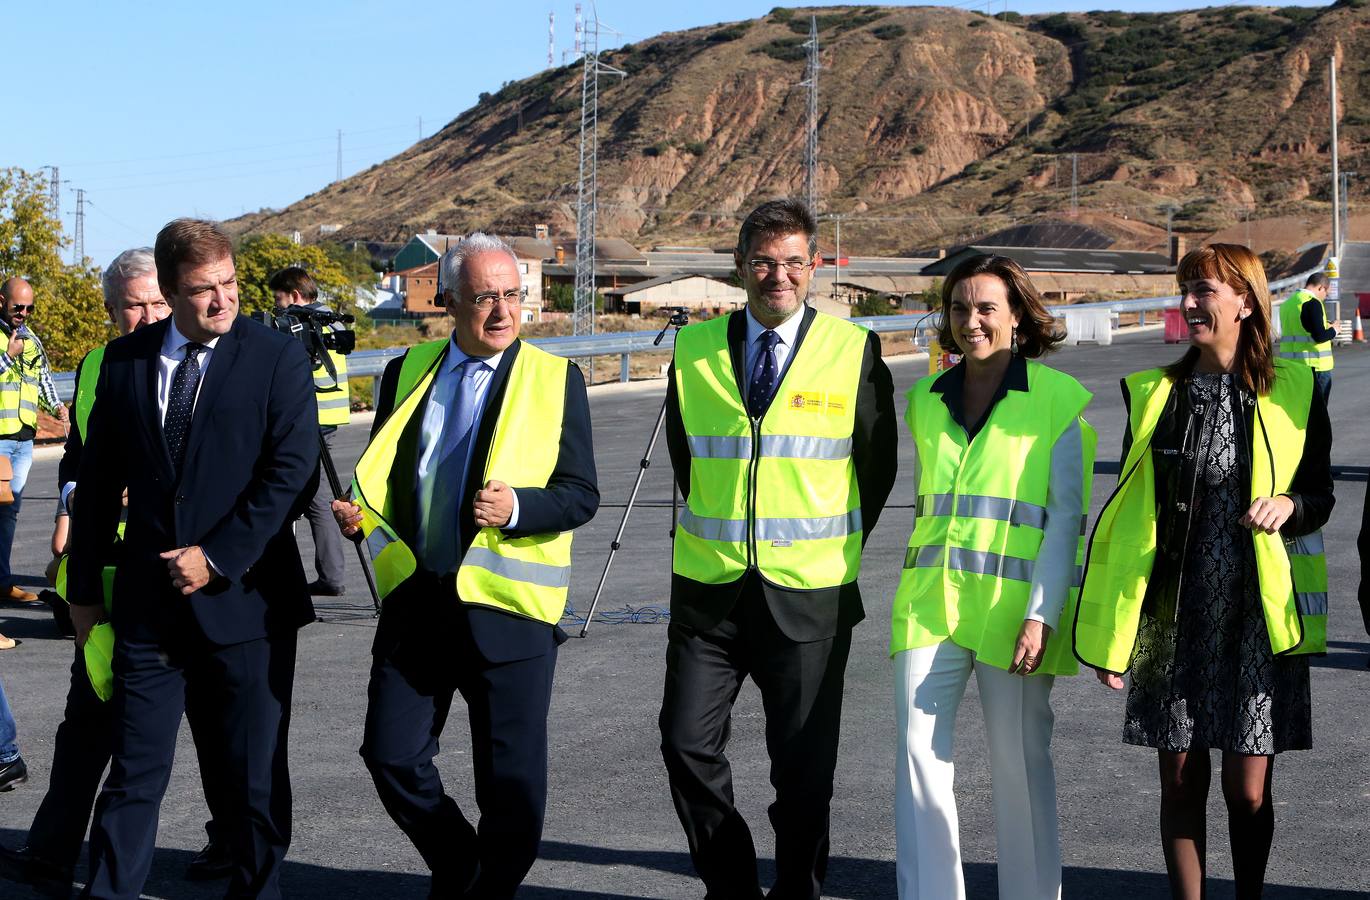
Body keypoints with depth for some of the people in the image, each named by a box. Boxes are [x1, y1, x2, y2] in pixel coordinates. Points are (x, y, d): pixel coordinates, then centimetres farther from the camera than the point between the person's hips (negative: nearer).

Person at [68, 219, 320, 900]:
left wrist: (218, 557, -14)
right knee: (133, 774, 5)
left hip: (244, 598, -2)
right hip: (148, 601, 2)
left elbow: (293, 472, -10)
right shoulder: (125, 359, 6)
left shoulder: (278, 358, -3)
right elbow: (98, 479, 12)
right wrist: (84, 586, 13)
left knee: (255, 777, 7)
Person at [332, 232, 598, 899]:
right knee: (391, 756, 4)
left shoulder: (555, 379, 1)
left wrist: (517, 507, -21)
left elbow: (581, 494, -3)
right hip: (415, 600, 3)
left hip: (507, 609, -3)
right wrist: (361, 514, -5)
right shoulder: (406, 374, 10)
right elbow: (383, 479, 17)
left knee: (512, 779, 2)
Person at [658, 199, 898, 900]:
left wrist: (837, 547, 7)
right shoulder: (695, 349, 4)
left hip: (808, 595, -2)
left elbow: (878, 466, 6)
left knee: (802, 766, 4)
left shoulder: (854, 352, -2)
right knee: (688, 746, 0)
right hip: (708, 587, 2)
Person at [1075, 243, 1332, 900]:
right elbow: (1128, 511, 10)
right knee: (1180, 781, 7)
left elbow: (1319, 497, 9)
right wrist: (1110, 632, 7)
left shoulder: (1292, 392, 1)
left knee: (1248, 789, 2)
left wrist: (1287, 505, -17)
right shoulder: (1153, 394, 6)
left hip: (1258, 618, -2)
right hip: (1173, 618, 2)